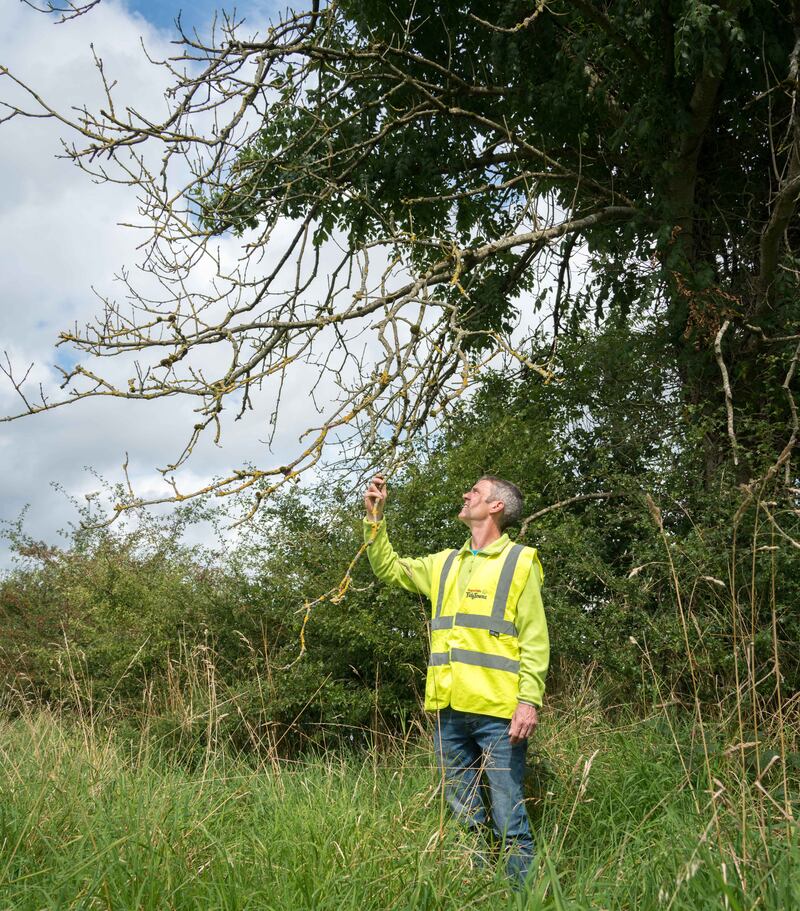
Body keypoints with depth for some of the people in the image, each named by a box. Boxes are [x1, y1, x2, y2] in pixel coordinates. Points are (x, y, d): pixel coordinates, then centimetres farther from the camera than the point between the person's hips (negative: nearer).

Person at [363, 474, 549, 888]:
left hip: (497, 712, -6)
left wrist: (530, 700, -15)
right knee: (464, 819, 13)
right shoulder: (444, 564, 19)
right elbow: (387, 568, 28)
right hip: (449, 712, 6)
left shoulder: (520, 561, 1)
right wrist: (375, 516, 19)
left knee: (509, 819, -3)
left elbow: (534, 640, -5)